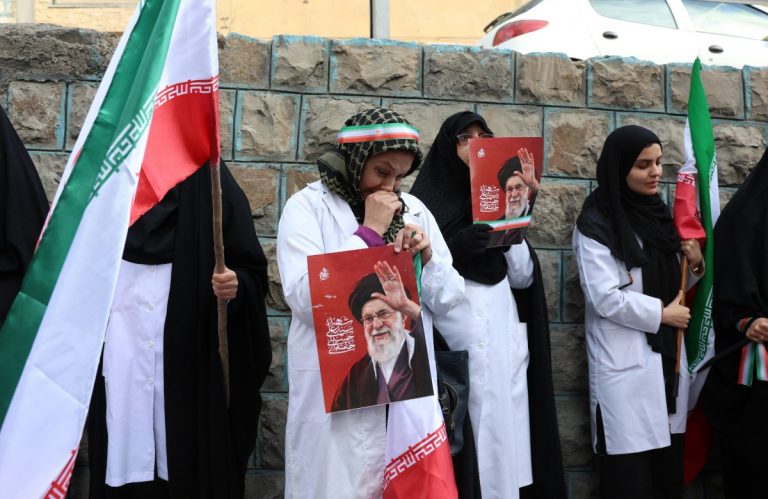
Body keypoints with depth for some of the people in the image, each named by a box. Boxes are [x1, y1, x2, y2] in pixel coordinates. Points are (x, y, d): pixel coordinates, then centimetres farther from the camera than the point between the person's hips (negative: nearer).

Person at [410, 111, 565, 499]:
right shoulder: (427, 203, 3)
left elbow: (523, 276, 9)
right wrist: (454, 249, -19)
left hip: (504, 347, 4)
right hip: (453, 351, -4)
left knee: (503, 439, 2)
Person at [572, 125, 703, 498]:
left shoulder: (656, 214, 13)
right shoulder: (596, 225, -9)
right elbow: (606, 299, -16)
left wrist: (694, 264, 0)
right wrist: (661, 314, -8)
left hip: (666, 354, 6)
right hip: (625, 363, -6)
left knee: (669, 467, 6)